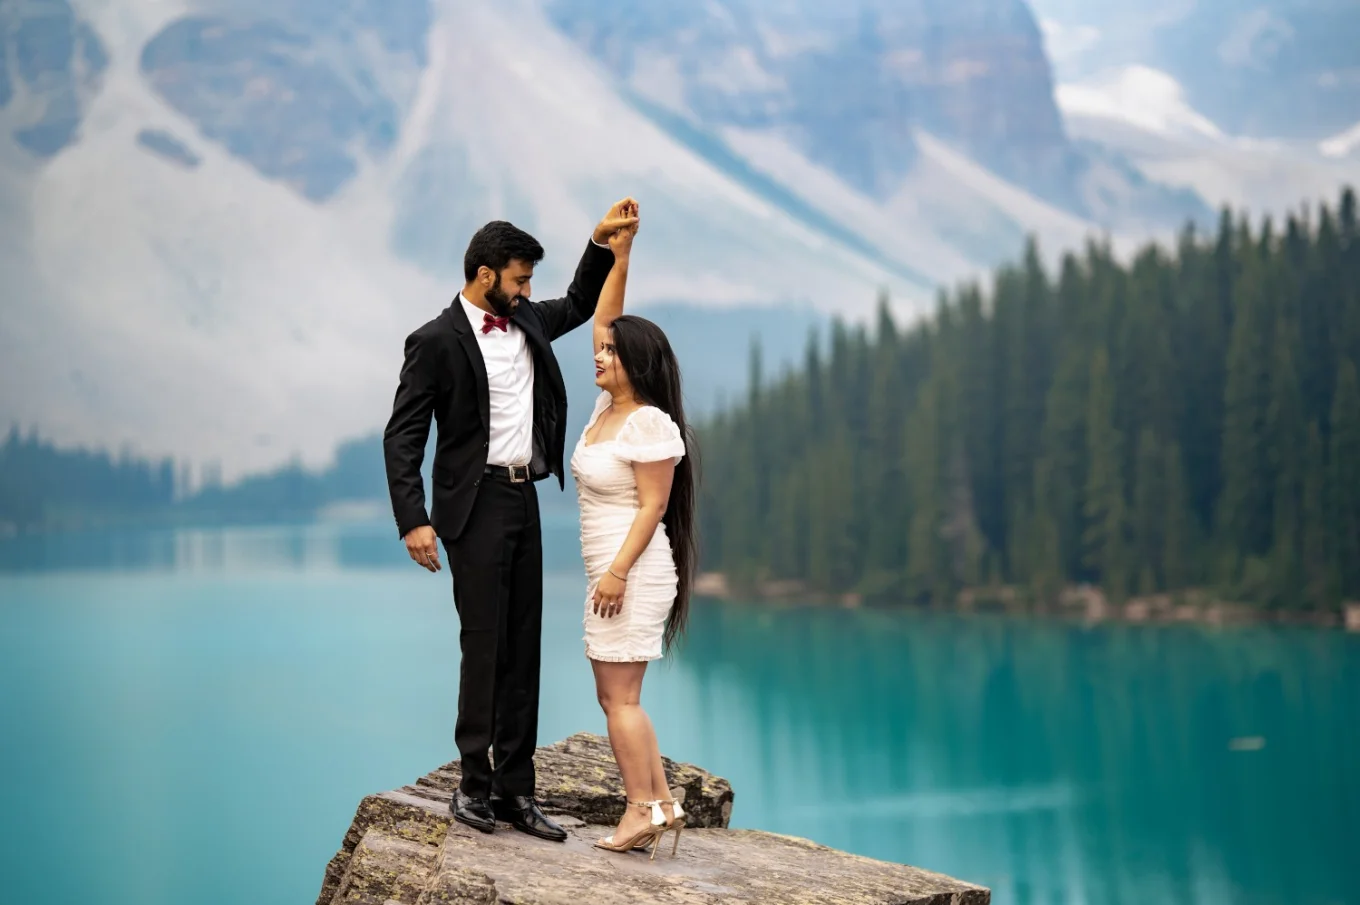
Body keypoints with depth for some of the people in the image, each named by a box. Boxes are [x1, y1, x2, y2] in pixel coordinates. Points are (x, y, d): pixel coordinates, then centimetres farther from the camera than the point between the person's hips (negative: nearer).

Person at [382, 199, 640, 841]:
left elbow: (579, 304, 29)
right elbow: (402, 435, -11)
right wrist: (414, 521, -18)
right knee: (483, 644, -4)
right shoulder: (438, 342, -10)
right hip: (476, 505, -7)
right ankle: (474, 784, 6)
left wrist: (603, 241, 12)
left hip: (524, 499, 7)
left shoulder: (526, 322, 10)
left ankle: (515, 788, 12)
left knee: (522, 647, 7)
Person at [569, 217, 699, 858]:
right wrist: (617, 254, 8)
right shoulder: (607, 406, 11)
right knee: (616, 696, 10)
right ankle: (661, 801, 14)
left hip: (633, 573, -10)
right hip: (609, 571, 10)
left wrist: (618, 572, -22)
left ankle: (643, 809, -2)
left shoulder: (650, 424, -14)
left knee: (619, 696, -7)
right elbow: (602, 323, 14)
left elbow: (652, 506, -17)